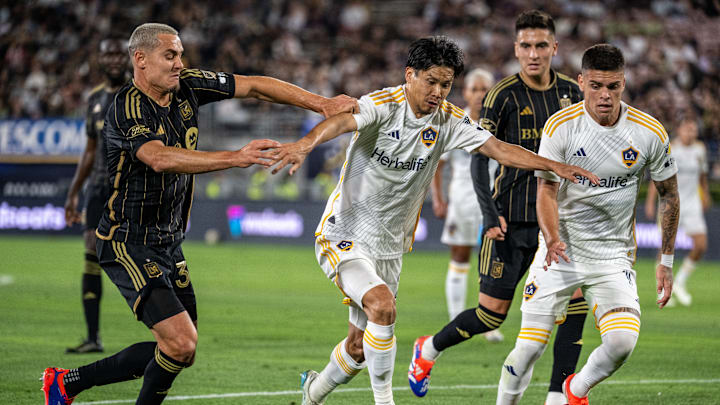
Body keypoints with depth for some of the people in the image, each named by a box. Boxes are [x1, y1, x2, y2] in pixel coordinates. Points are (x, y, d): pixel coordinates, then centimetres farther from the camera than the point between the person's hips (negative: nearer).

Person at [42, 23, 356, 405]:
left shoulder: (187, 87, 1)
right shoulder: (126, 108, -21)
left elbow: (254, 86, 6)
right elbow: (160, 158, -38)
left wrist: (320, 103, -3)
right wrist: (235, 157, -46)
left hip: (169, 242, 9)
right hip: (128, 242, -9)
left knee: (176, 351, 12)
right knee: (181, 343, -19)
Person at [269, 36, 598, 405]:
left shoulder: (448, 121, -2)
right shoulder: (383, 105, -19)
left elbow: (500, 150, -4)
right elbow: (342, 121, -38)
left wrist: (552, 165, -18)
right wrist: (306, 143, -59)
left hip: (390, 246, 6)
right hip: (345, 234, -6)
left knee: (360, 347, 10)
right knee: (382, 306, -29)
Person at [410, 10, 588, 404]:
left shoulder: (571, 92, 5)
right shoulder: (504, 95, -9)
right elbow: (479, 156, -8)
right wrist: (490, 214, -17)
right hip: (512, 221, -4)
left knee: (576, 300, -13)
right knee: (492, 314, -1)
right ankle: (429, 349, 27)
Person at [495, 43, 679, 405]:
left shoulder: (650, 133, -6)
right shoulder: (560, 127, -10)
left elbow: (668, 194, 6)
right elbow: (547, 190, -9)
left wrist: (666, 261, 7)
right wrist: (552, 239, -29)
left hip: (614, 255, 1)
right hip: (560, 251, -1)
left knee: (623, 340, -19)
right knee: (530, 347, -9)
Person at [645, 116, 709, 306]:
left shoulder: (699, 149, 5)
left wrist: (706, 196, 28)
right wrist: (650, 202, -15)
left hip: (692, 204, 4)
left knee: (701, 246, -6)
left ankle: (680, 283, 13)